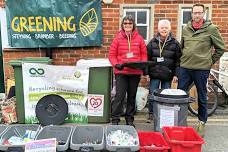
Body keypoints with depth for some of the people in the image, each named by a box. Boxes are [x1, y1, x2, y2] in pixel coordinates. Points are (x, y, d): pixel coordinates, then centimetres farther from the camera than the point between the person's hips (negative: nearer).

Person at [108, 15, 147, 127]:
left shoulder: (139, 38, 5)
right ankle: (115, 120, 4)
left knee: (132, 96, 12)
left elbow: (144, 54, 9)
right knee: (119, 96, -6)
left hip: (136, 72, 3)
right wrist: (116, 65, -15)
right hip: (121, 72, -2)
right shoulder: (118, 38, 0)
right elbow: (112, 55, 0)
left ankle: (130, 119, 26)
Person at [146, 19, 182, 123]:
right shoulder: (152, 42, 5)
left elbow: (178, 60, 2)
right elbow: (147, 58, 5)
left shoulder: (174, 43, 1)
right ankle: (151, 114, 19)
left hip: (167, 75, -1)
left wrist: (176, 74, -3)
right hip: (154, 74, 1)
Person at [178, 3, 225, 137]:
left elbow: (221, 48, 3)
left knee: (202, 97, 9)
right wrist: (185, 59, 13)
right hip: (185, 67, 4)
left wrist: (210, 61, 1)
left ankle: (202, 122, 24)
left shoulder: (211, 28, -4)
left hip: (202, 69, -4)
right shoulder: (186, 29, 9)